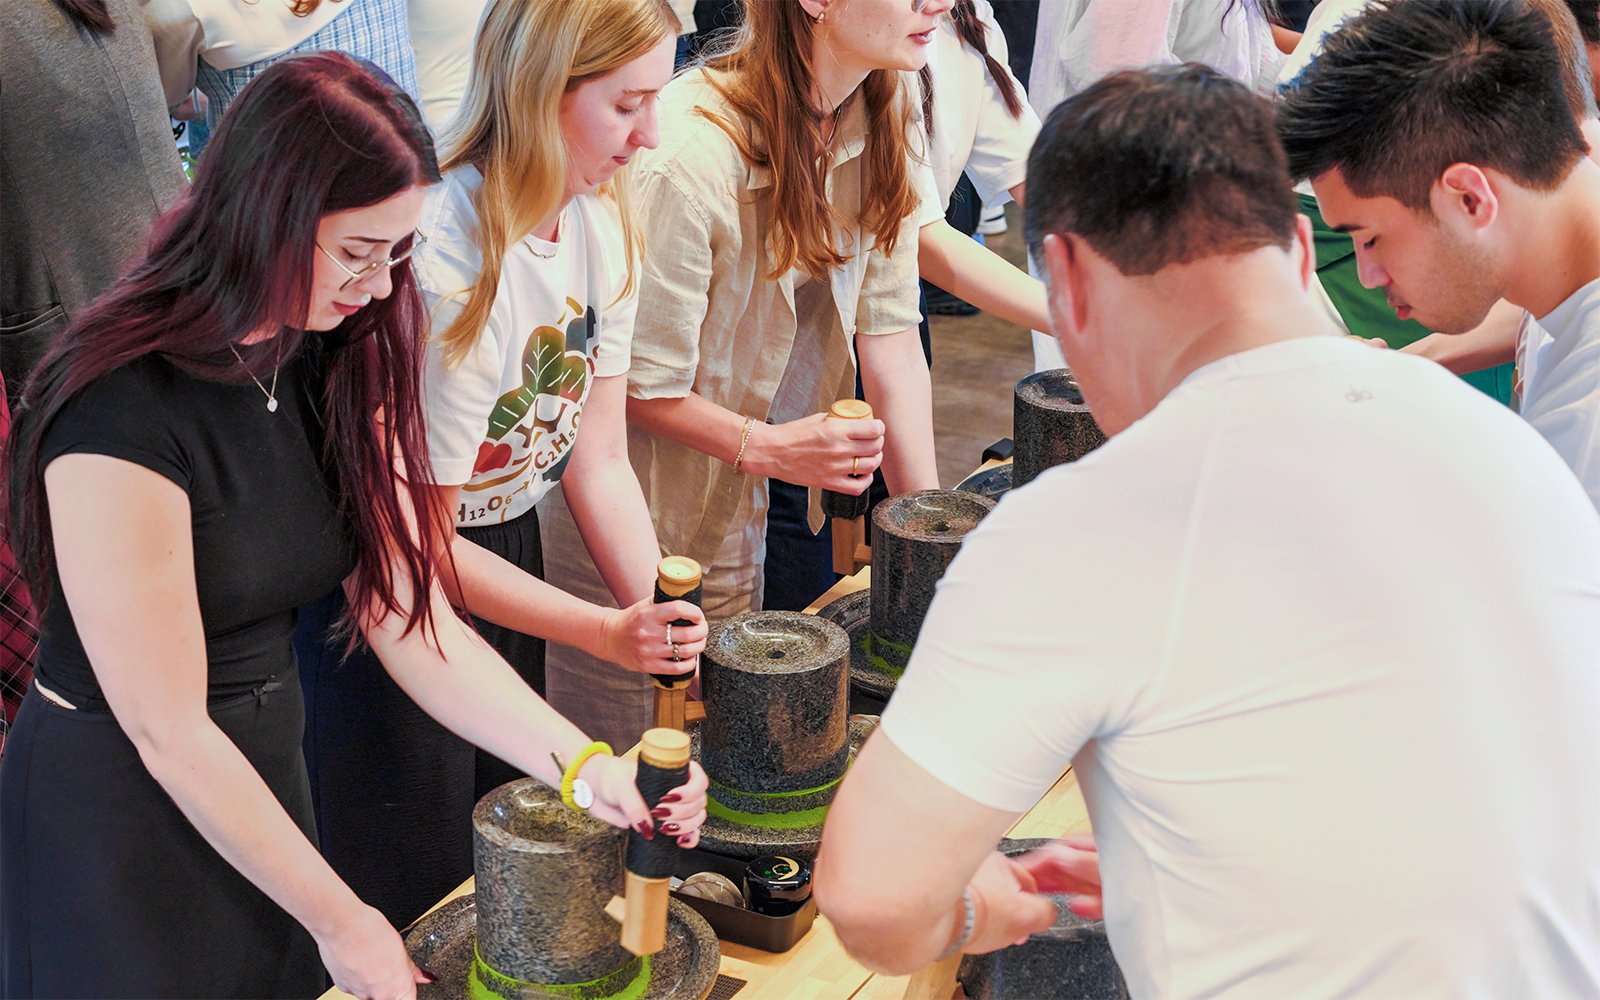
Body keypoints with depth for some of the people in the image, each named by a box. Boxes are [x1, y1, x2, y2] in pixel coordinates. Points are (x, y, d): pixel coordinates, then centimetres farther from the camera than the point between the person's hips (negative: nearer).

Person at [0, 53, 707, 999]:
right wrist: (341, 922, -13)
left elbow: (410, 620, -7)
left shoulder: (342, 365, -2)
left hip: (265, 772, 7)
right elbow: (168, 730, -21)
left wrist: (585, 765, -19)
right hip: (117, 816, -7)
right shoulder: (121, 417, -26)